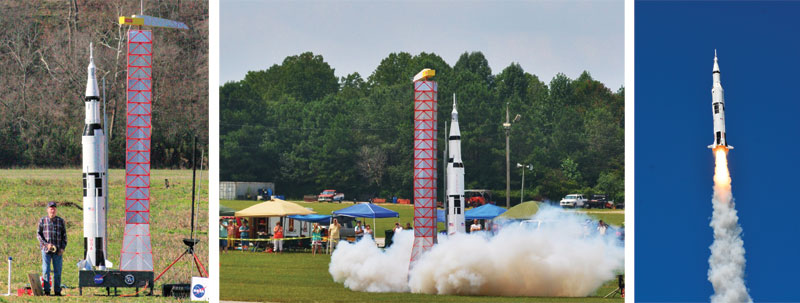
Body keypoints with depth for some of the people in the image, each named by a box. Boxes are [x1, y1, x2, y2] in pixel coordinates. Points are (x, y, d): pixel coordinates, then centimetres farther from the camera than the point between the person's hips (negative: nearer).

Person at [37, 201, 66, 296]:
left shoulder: (60, 221, 9)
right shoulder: (42, 220, 6)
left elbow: (64, 235, 10)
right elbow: (38, 234, 2)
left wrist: (63, 248, -2)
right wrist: (46, 244, -11)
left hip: (57, 250, 1)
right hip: (46, 249, -1)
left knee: (57, 271, 1)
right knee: (46, 271, -4)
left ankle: (57, 291, 6)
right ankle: (46, 291, -1)